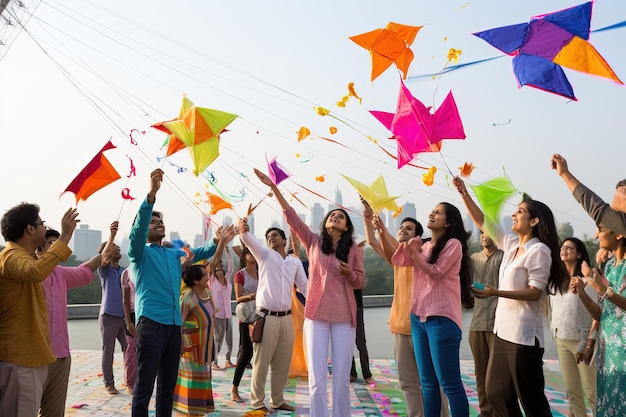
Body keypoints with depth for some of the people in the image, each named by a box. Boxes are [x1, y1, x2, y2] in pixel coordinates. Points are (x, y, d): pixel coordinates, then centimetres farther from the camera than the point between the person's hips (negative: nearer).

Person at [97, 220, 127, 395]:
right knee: (108, 352, 2)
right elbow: (104, 258, -22)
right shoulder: (104, 269, 0)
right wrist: (112, 235, -37)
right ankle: (109, 384, 10)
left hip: (125, 316, 4)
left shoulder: (125, 271, 16)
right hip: (109, 316, -4)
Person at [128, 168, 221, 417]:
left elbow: (201, 252, 25)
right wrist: (151, 194, -30)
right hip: (150, 323, -6)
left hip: (174, 325, 6)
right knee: (144, 386, -6)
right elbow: (137, 229, -17)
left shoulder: (175, 254, 19)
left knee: (168, 385, 14)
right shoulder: (140, 253, 1)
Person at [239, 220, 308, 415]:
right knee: (262, 363, 1)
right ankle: (257, 403, 12)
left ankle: (277, 401, 25)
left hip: (286, 318, 4)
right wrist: (243, 231, -40)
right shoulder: (265, 255, 1)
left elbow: (304, 287, 14)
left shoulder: (296, 262, 11)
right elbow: (250, 241, -18)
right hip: (267, 317, -4)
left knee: (283, 364, 12)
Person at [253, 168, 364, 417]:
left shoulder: (353, 250, 4)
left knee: (342, 378, 5)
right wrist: (273, 187, -5)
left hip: (344, 317, 0)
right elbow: (291, 216, 0)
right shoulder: (313, 242, 5)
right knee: (317, 378, 1)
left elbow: (359, 282, 9)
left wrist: (349, 273, -14)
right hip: (316, 316, 0)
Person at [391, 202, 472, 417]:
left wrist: (415, 252, -4)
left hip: (441, 318, -8)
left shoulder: (453, 244, -5)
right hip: (418, 317, 8)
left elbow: (436, 271, -12)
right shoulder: (425, 246, 17)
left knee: (450, 383, -4)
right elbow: (397, 259, 10)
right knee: (428, 382, 13)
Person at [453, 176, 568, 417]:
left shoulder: (539, 250, -12)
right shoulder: (511, 244, 10)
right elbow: (482, 222, 16)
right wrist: (464, 194, 9)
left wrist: (496, 293, -26)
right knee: (496, 394, 14)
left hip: (523, 335, -8)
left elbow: (535, 293, -17)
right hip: (503, 331, 8)